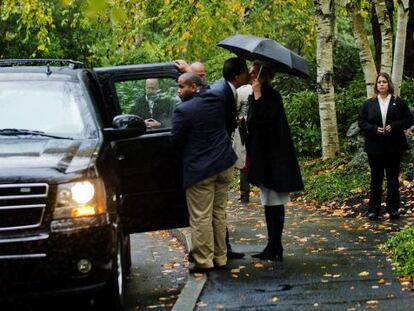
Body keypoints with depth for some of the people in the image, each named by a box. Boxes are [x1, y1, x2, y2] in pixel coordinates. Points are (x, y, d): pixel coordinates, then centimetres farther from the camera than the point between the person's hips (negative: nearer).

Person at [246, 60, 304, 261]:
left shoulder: (272, 96, -13)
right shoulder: (256, 97, 12)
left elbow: (261, 119, -27)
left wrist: (257, 96, -21)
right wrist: (250, 156, 17)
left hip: (273, 158, -9)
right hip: (262, 157, 9)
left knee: (274, 202, -4)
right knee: (268, 203, 12)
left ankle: (276, 247, 1)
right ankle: (272, 246, 19)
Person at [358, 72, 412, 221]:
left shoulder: (399, 102, 3)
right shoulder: (369, 104, 5)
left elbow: (408, 119, 0)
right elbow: (361, 122, 2)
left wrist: (394, 126, -15)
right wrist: (374, 129, -15)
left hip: (394, 147, 0)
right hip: (375, 147, 0)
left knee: (393, 178, 7)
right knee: (376, 179, 7)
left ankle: (393, 208, 15)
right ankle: (373, 209, 11)